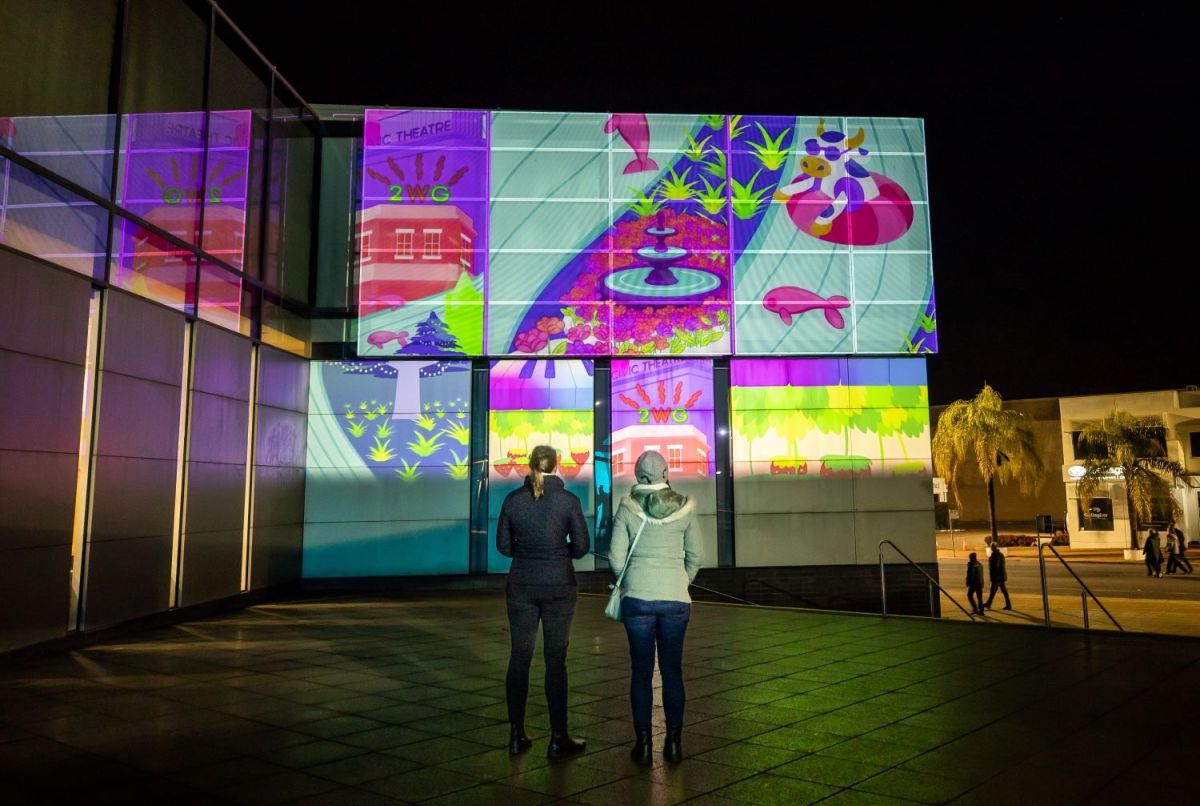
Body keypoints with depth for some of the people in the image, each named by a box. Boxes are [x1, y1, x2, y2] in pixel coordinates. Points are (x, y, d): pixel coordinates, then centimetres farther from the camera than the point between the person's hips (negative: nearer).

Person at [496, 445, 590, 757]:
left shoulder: (513, 499, -2)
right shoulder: (568, 500, -8)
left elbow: (503, 545, 2)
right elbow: (582, 546, -7)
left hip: (522, 585, 2)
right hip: (558, 586, -2)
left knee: (519, 657, 9)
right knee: (555, 661, 5)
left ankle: (517, 735, 15)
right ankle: (558, 737, 10)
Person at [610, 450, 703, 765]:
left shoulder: (627, 507, -4)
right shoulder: (684, 507, 0)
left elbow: (616, 556, -3)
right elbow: (696, 556, 5)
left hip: (638, 598, -1)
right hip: (676, 599, 1)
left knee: (641, 671, 8)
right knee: (672, 670, 11)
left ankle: (643, 743, 12)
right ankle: (674, 742, 16)